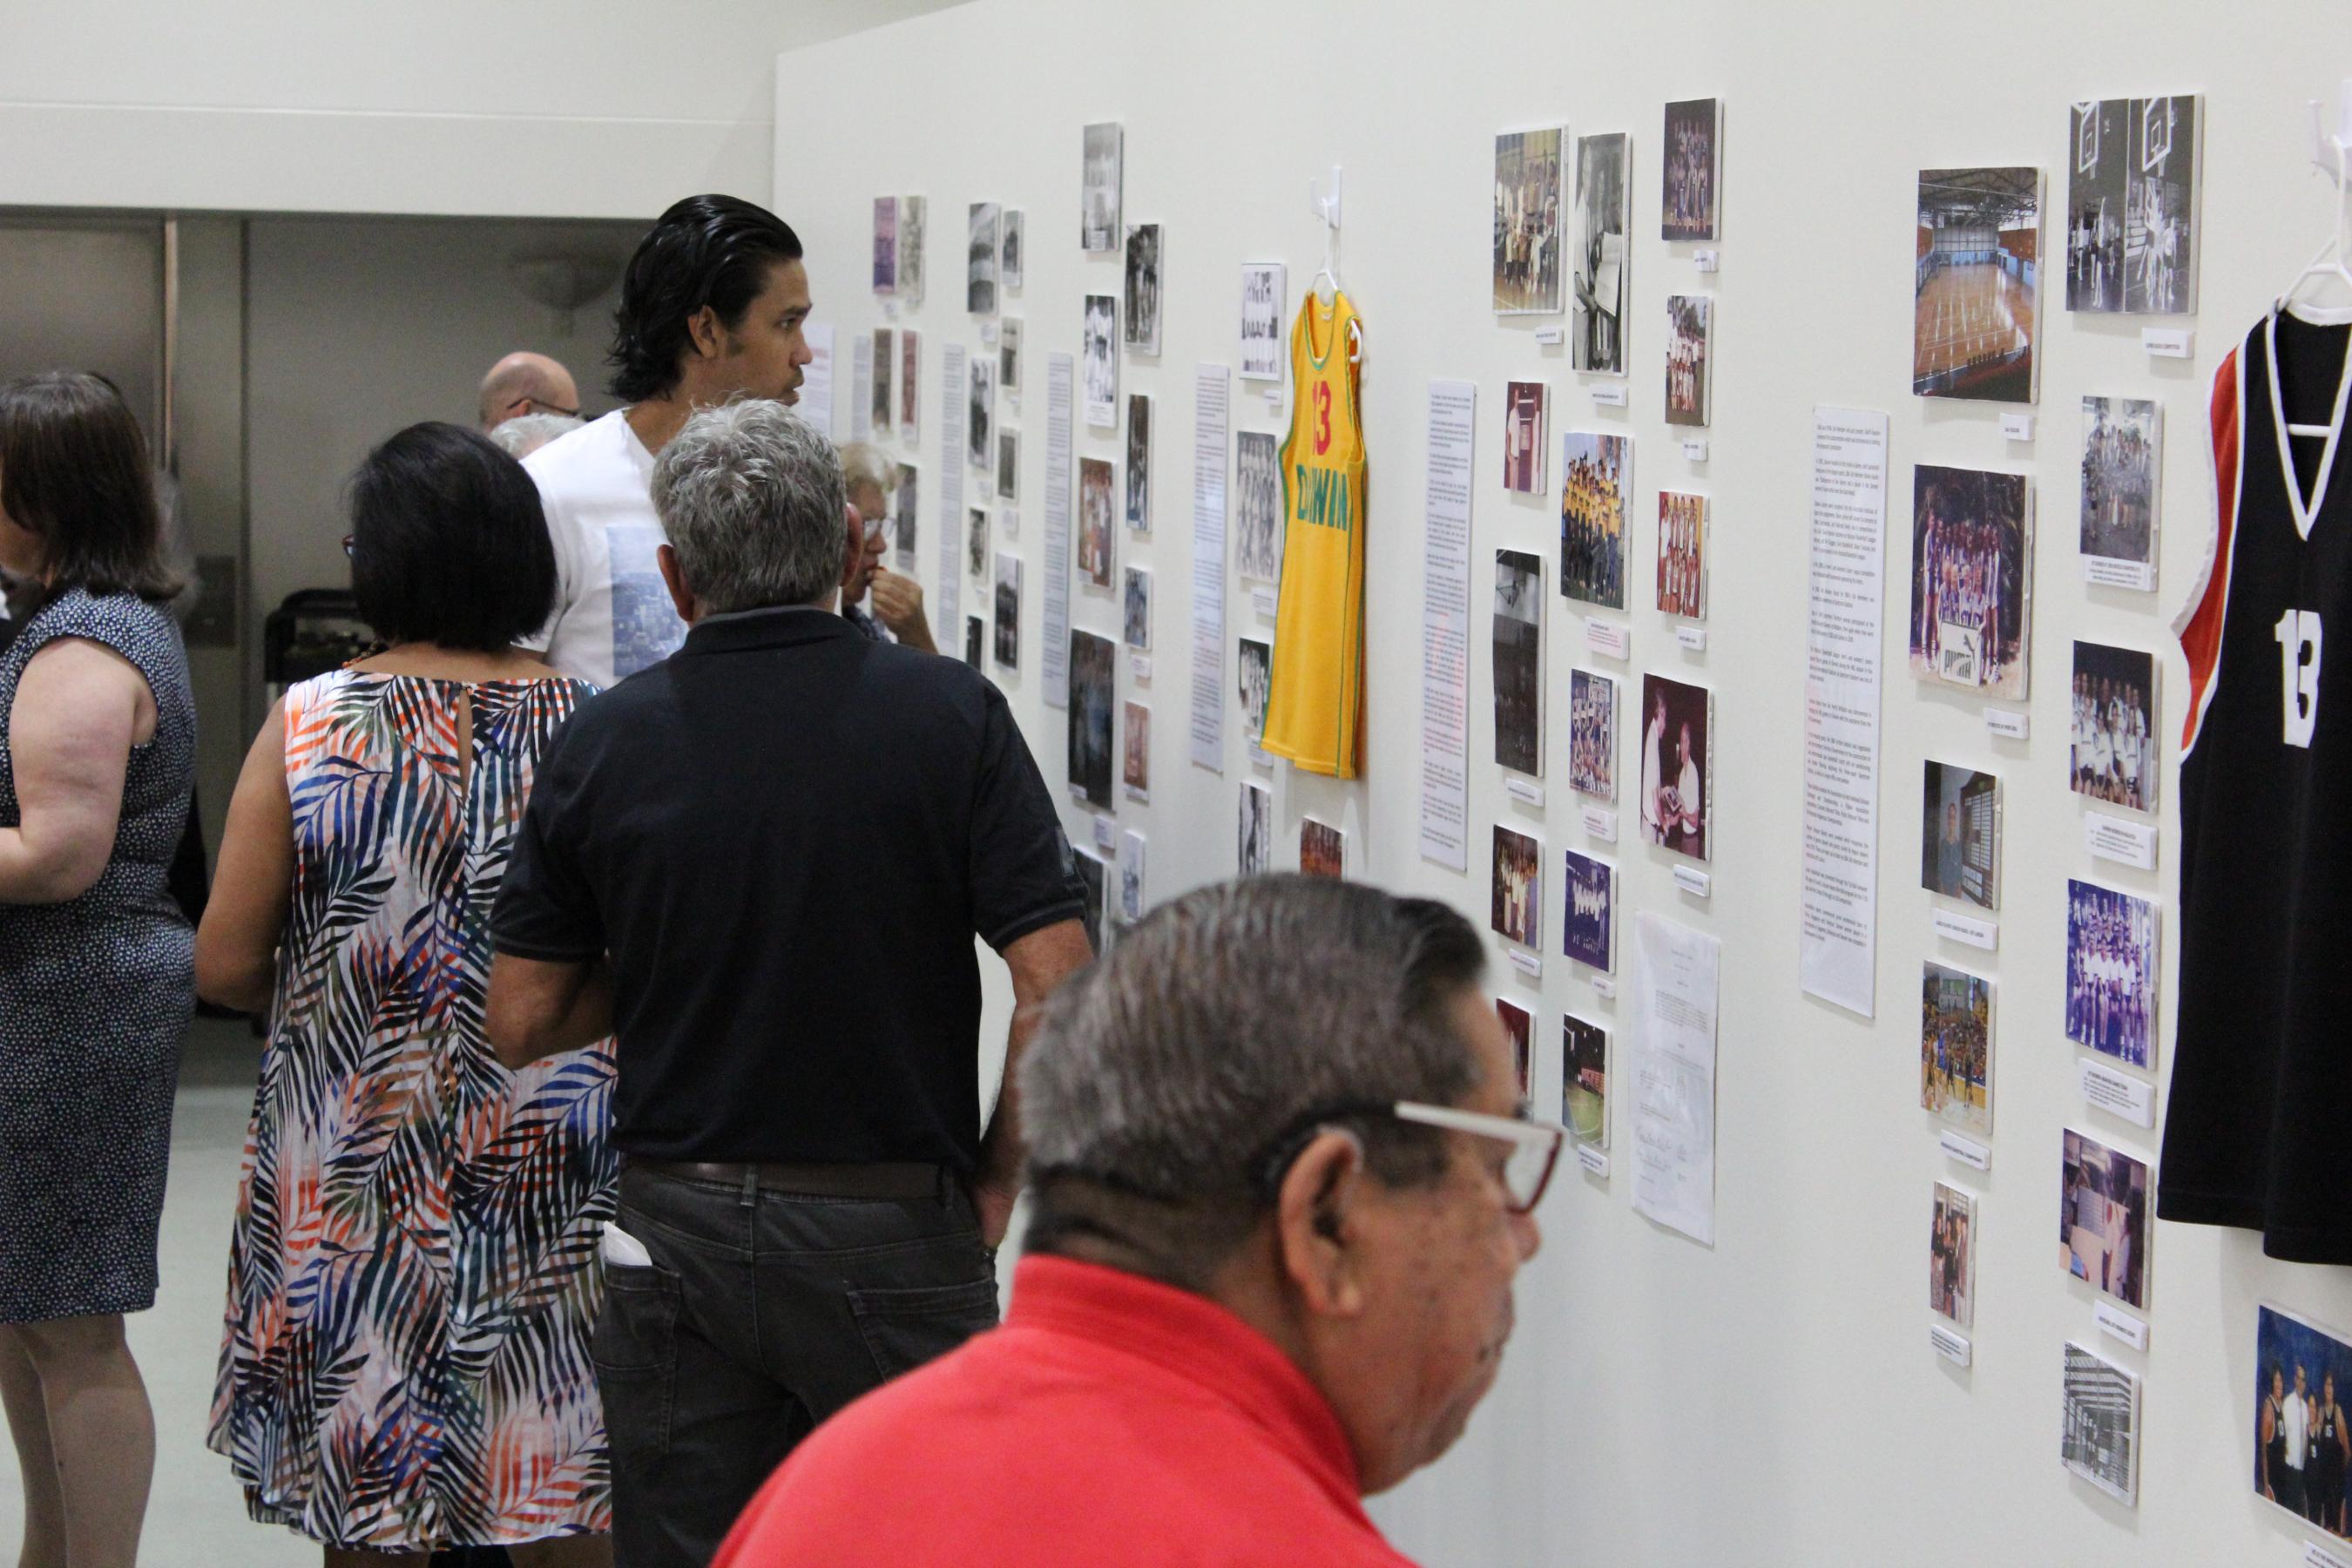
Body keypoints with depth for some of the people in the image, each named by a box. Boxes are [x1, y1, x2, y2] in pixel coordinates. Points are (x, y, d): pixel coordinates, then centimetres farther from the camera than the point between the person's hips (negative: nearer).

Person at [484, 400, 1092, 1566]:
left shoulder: (603, 743, -2)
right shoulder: (950, 717, -8)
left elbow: (520, 1022, 2)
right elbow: (1057, 990, -14)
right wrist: (995, 1178, -1)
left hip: (677, 1234, 2)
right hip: (892, 1237, -2)